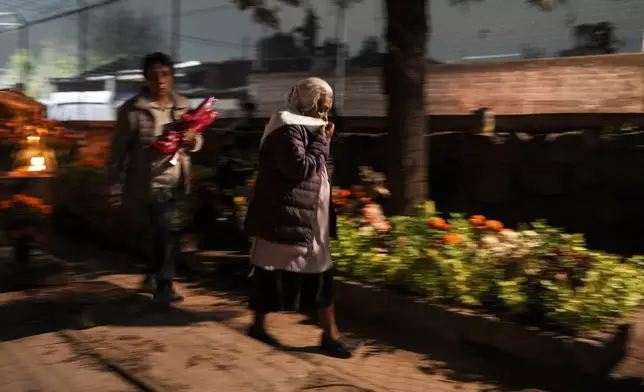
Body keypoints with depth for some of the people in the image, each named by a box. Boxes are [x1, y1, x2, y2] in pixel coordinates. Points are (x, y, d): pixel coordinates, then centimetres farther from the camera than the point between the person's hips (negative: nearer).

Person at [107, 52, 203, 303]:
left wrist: (192, 140, -14)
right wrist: (115, 189, -8)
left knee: (157, 233, 18)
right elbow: (118, 152, -8)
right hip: (148, 186, -5)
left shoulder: (183, 106, 5)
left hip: (174, 185, 5)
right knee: (162, 233, -9)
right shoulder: (132, 111, -11)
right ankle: (164, 285, 8)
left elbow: (198, 140, 11)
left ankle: (152, 278, 39)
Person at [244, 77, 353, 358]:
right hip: (283, 216, -10)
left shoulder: (305, 128, 18)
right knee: (273, 274, 3)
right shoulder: (287, 129, -14)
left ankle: (330, 334, 14)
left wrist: (322, 140, 10)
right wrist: (322, 141, -14)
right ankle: (258, 325, 24)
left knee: (321, 273, 8)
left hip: (310, 218, 10)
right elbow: (302, 168, -23)